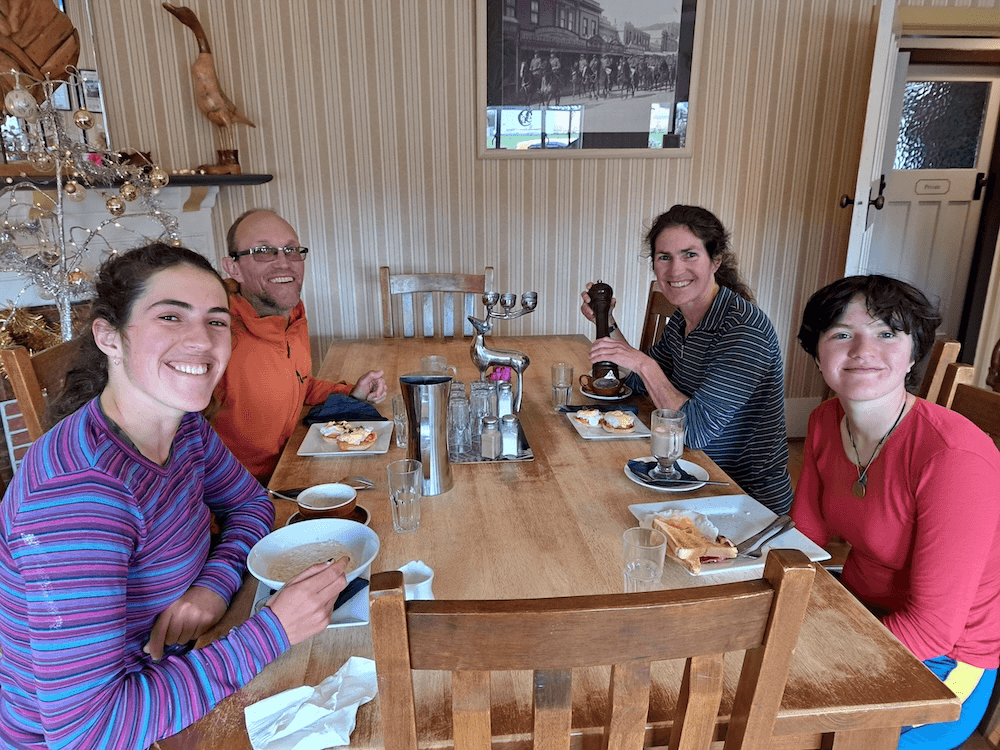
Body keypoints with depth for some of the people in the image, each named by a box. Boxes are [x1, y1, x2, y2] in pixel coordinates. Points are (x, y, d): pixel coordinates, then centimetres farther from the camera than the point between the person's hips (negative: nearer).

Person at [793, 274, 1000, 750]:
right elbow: (802, 534, 3)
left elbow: (932, 629, -24)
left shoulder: (956, 458, -27)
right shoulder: (826, 421, -6)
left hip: (944, 664, -6)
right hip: (859, 608, 6)